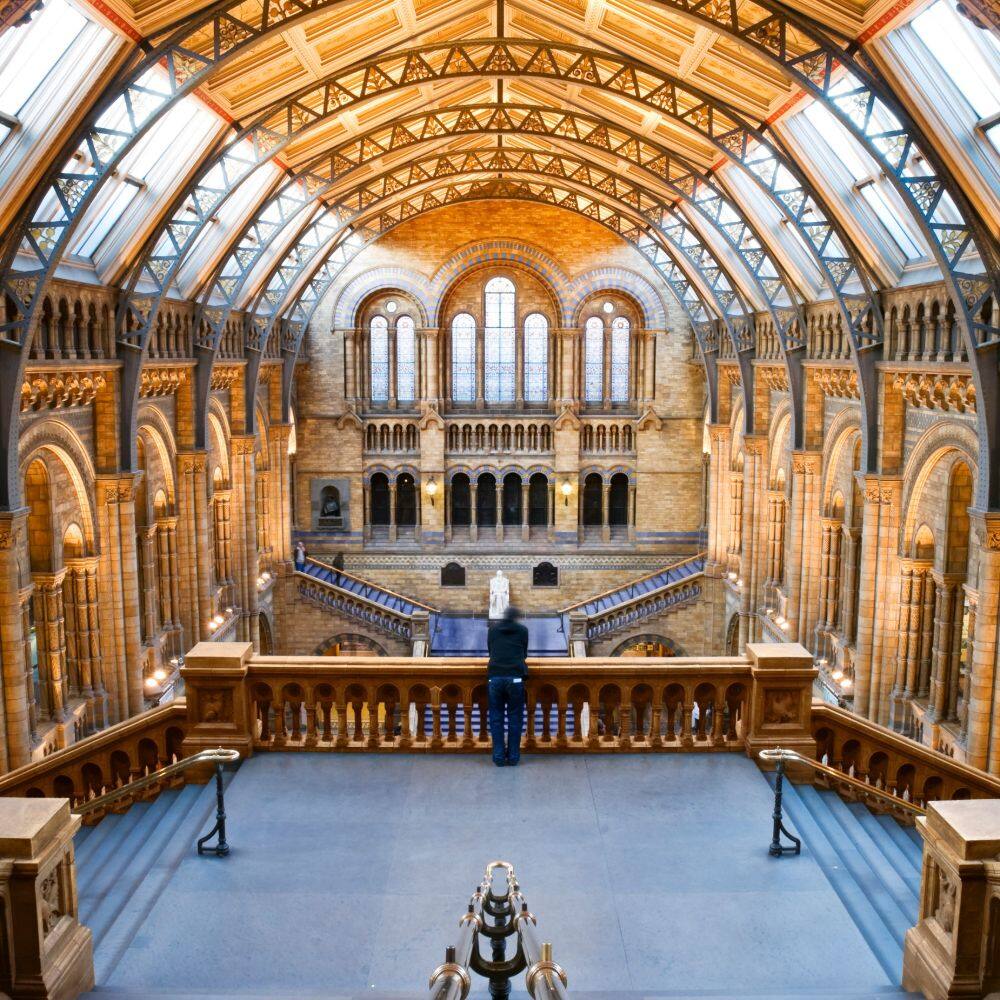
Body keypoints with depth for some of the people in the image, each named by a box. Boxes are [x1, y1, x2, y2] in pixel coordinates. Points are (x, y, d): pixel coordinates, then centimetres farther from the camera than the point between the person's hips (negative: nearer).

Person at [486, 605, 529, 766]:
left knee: (496, 718, 8)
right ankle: (513, 757, 8)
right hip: (515, 677, -1)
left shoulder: (493, 630, 16)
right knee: (515, 718, 7)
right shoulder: (522, 630, 12)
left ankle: (498, 757, 6)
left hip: (495, 676, 1)